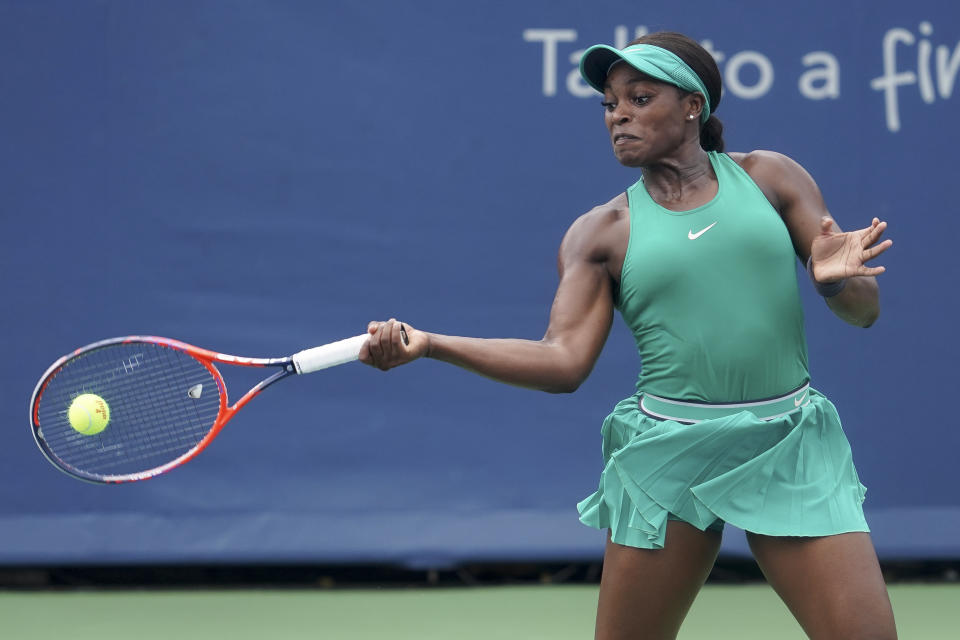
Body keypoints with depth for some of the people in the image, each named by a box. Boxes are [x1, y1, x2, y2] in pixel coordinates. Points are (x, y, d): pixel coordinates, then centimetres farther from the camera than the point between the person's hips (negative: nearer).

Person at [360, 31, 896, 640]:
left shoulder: (769, 178, 7)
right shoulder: (603, 233, 5)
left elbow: (863, 311, 7)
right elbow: (564, 360, -5)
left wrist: (838, 280, -17)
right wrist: (428, 344, -16)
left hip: (790, 448, 1)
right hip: (672, 450, -1)